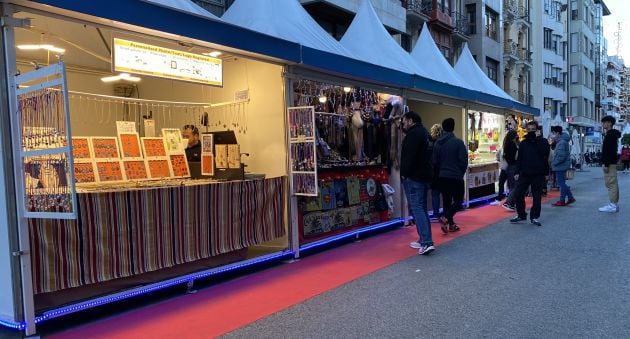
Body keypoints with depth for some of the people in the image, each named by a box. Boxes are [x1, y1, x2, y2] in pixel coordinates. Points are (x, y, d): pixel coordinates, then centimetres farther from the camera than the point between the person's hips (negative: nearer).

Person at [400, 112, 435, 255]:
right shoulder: (424, 133, 19)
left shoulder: (413, 134, -12)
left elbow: (410, 156, -22)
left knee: (417, 208, -11)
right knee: (422, 208, 14)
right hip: (425, 176, 10)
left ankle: (427, 242, -17)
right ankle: (424, 240, 19)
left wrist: (405, 173, -13)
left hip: (413, 178, -10)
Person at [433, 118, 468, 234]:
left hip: (442, 177, 5)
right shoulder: (458, 142, -12)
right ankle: (446, 217, -18)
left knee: (446, 201, 14)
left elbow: (435, 162, 5)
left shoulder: (437, 143, 2)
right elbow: (464, 161, -10)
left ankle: (451, 224, 16)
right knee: (458, 201, 5)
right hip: (456, 177, -5)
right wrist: (461, 173, 7)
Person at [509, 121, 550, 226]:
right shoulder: (523, 143, 10)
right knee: (518, 194, 1)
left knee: (537, 196, 3)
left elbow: (545, 153, -18)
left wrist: (535, 140, -17)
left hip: (538, 174, -3)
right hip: (524, 173, 3)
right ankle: (521, 214, 16)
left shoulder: (543, 141, 1)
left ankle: (534, 217, 14)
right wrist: (517, 172, 4)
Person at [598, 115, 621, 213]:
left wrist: (606, 164, -23)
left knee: (610, 183, -10)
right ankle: (614, 204, 16)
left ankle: (612, 205, -9)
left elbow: (610, 151, -21)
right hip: (612, 162, 11)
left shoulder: (610, 134, -13)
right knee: (613, 183, 11)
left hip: (610, 163, -11)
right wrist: (605, 162, 19)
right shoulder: (612, 134, 19)